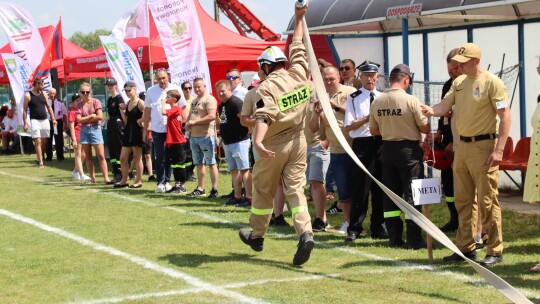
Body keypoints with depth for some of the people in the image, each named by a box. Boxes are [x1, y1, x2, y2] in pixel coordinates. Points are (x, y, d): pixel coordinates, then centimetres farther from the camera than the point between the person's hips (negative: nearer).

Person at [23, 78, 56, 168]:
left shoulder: (44, 94, 8)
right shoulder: (28, 95, -5)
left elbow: (49, 107, 13)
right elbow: (24, 110, -4)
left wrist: (53, 119, 5)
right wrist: (25, 123, -9)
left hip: (45, 120, 5)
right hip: (35, 120, -5)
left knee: (44, 141, 7)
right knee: (38, 141, -10)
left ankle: (40, 158, 22)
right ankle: (40, 162, -11)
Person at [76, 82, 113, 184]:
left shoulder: (96, 102, 1)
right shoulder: (80, 105, 7)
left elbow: (100, 116, -10)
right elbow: (79, 119, -4)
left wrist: (85, 119, -5)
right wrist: (91, 116, -8)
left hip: (95, 129, -3)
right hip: (84, 130, 3)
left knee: (101, 156, -8)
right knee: (88, 157, 6)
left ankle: (106, 178, -10)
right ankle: (92, 178, 14)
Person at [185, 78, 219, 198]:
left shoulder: (209, 99, -10)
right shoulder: (194, 101, 19)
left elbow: (211, 116, -21)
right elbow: (191, 115, 29)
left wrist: (195, 122, -17)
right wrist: (187, 123, 6)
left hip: (206, 136, -9)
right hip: (194, 136, 9)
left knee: (211, 163, -5)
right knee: (199, 163, 13)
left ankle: (214, 190, -4)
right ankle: (200, 188, 20)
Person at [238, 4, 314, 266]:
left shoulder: (267, 87, -15)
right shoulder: (299, 74, 0)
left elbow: (265, 115, -32)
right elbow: (297, 47, 15)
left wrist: (258, 140, -45)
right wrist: (299, 18, 28)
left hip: (274, 146, -4)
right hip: (298, 142, 4)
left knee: (263, 191, 12)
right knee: (295, 189, 1)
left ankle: (257, 235, 27)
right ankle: (305, 232, -20)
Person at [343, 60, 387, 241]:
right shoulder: (353, 98, 2)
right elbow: (348, 126, -4)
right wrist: (368, 118, -12)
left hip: (382, 143, 4)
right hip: (362, 144, -4)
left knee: (380, 187, 8)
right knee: (361, 187, -4)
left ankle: (378, 228, 18)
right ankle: (354, 229, 5)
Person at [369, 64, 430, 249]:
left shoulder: (377, 101, -1)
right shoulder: (410, 100, -15)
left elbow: (373, 131, 8)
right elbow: (425, 129, -10)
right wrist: (424, 114, 10)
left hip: (387, 148, 5)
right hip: (409, 149, -5)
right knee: (412, 194, 1)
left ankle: (394, 238, 12)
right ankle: (414, 239, 0)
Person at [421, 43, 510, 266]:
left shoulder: (491, 82, -12)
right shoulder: (459, 82, 10)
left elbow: (505, 116, -14)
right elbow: (444, 107, 4)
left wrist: (499, 149, -21)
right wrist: (431, 111, -20)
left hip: (483, 146, -8)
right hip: (462, 145, 8)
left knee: (487, 201, -4)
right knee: (463, 200, 13)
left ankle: (495, 251, 4)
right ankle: (466, 247, 23)